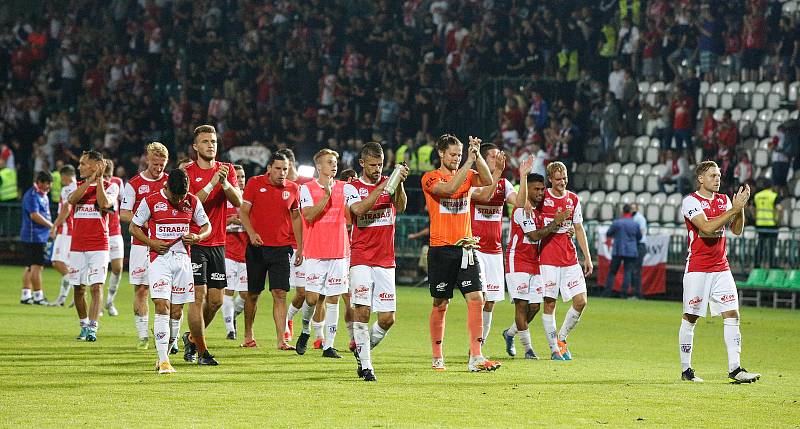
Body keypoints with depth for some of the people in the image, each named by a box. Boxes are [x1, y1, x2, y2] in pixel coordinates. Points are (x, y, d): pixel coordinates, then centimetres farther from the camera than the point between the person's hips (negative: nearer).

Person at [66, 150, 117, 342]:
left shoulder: (110, 187, 2)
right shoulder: (76, 186, 11)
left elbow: (104, 204, -17)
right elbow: (72, 199, -12)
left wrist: (99, 179, -11)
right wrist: (90, 180, -14)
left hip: (98, 245, -4)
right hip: (77, 245, 4)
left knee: (96, 287, -12)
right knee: (78, 289, 6)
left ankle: (92, 328, -14)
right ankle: (84, 325, 20)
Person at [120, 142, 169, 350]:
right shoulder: (134, 184, 3)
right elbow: (123, 214, 1)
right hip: (141, 244, 0)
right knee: (141, 290, -1)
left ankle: (172, 338, -1)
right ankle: (142, 336, 6)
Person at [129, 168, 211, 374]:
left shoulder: (192, 202, 3)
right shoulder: (151, 201, -5)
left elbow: (206, 226, 15)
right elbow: (133, 226, 4)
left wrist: (197, 237, -8)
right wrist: (152, 243, -11)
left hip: (183, 259, 4)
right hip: (160, 259, -3)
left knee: (177, 311, 4)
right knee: (162, 307, -16)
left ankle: (164, 355, 19)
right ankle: (163, 362, -19)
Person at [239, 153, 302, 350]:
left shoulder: (292, 189, 6)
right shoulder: (255, 184, -2)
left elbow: (295, 218, 16)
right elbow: (243, 211, -3)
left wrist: (300, 248, 13)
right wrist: (251, 233, -21)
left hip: (282, 247, 1)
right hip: (257, 246, -1)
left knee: (280, 294, -8)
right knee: (252, 293, 8)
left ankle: (281, 340, -11)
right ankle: (248, 335, 24)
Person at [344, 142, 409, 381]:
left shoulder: (388, 183, 9)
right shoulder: (352, 187, 3)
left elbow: (401, 207, -9)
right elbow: (359, 209, -17)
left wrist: (399, 184, -26)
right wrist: (382, 187, -23)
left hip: (386, 261, 3)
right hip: (361, 259, -3)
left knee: (387, 318, -1)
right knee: (362, 310, -14)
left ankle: (363, 350, 24)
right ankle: (365, 364, -5)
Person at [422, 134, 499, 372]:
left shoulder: (467, 174, 11)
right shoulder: (430, 178, -3)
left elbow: (487, 181, -9)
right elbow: (449, 188, -23)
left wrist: (477, 156, -20)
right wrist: (469, 161, -24)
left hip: (465, 248, 4)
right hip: (441, 249, -4)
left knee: (476, 299, -8)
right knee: (440, 304, 4)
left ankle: (476, 357, -11)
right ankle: (437, 357, 16)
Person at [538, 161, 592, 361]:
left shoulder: (573, 199, 11)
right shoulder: (542, 197, 1)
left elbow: (579, 229, 15)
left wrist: (587, 258, 12)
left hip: (570, 258, 4)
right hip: (548, 259, -4)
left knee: (581, 301, -3)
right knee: (549, 303, -4)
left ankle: (561, 338, 16)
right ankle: (554, 348, 4)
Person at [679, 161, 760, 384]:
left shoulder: (724, 200, 12)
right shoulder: (690, 201, -8)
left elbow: (737, 230, 8)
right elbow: (707, 227, -21)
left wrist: (741, 207, -7)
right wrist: (734, 209, -19)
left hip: (721, 268, 6)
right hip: (697, 269, -6)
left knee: (732, 314, -4)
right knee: (690, 317, 1)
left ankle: (734, 369, -6)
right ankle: (686, 369, 9)